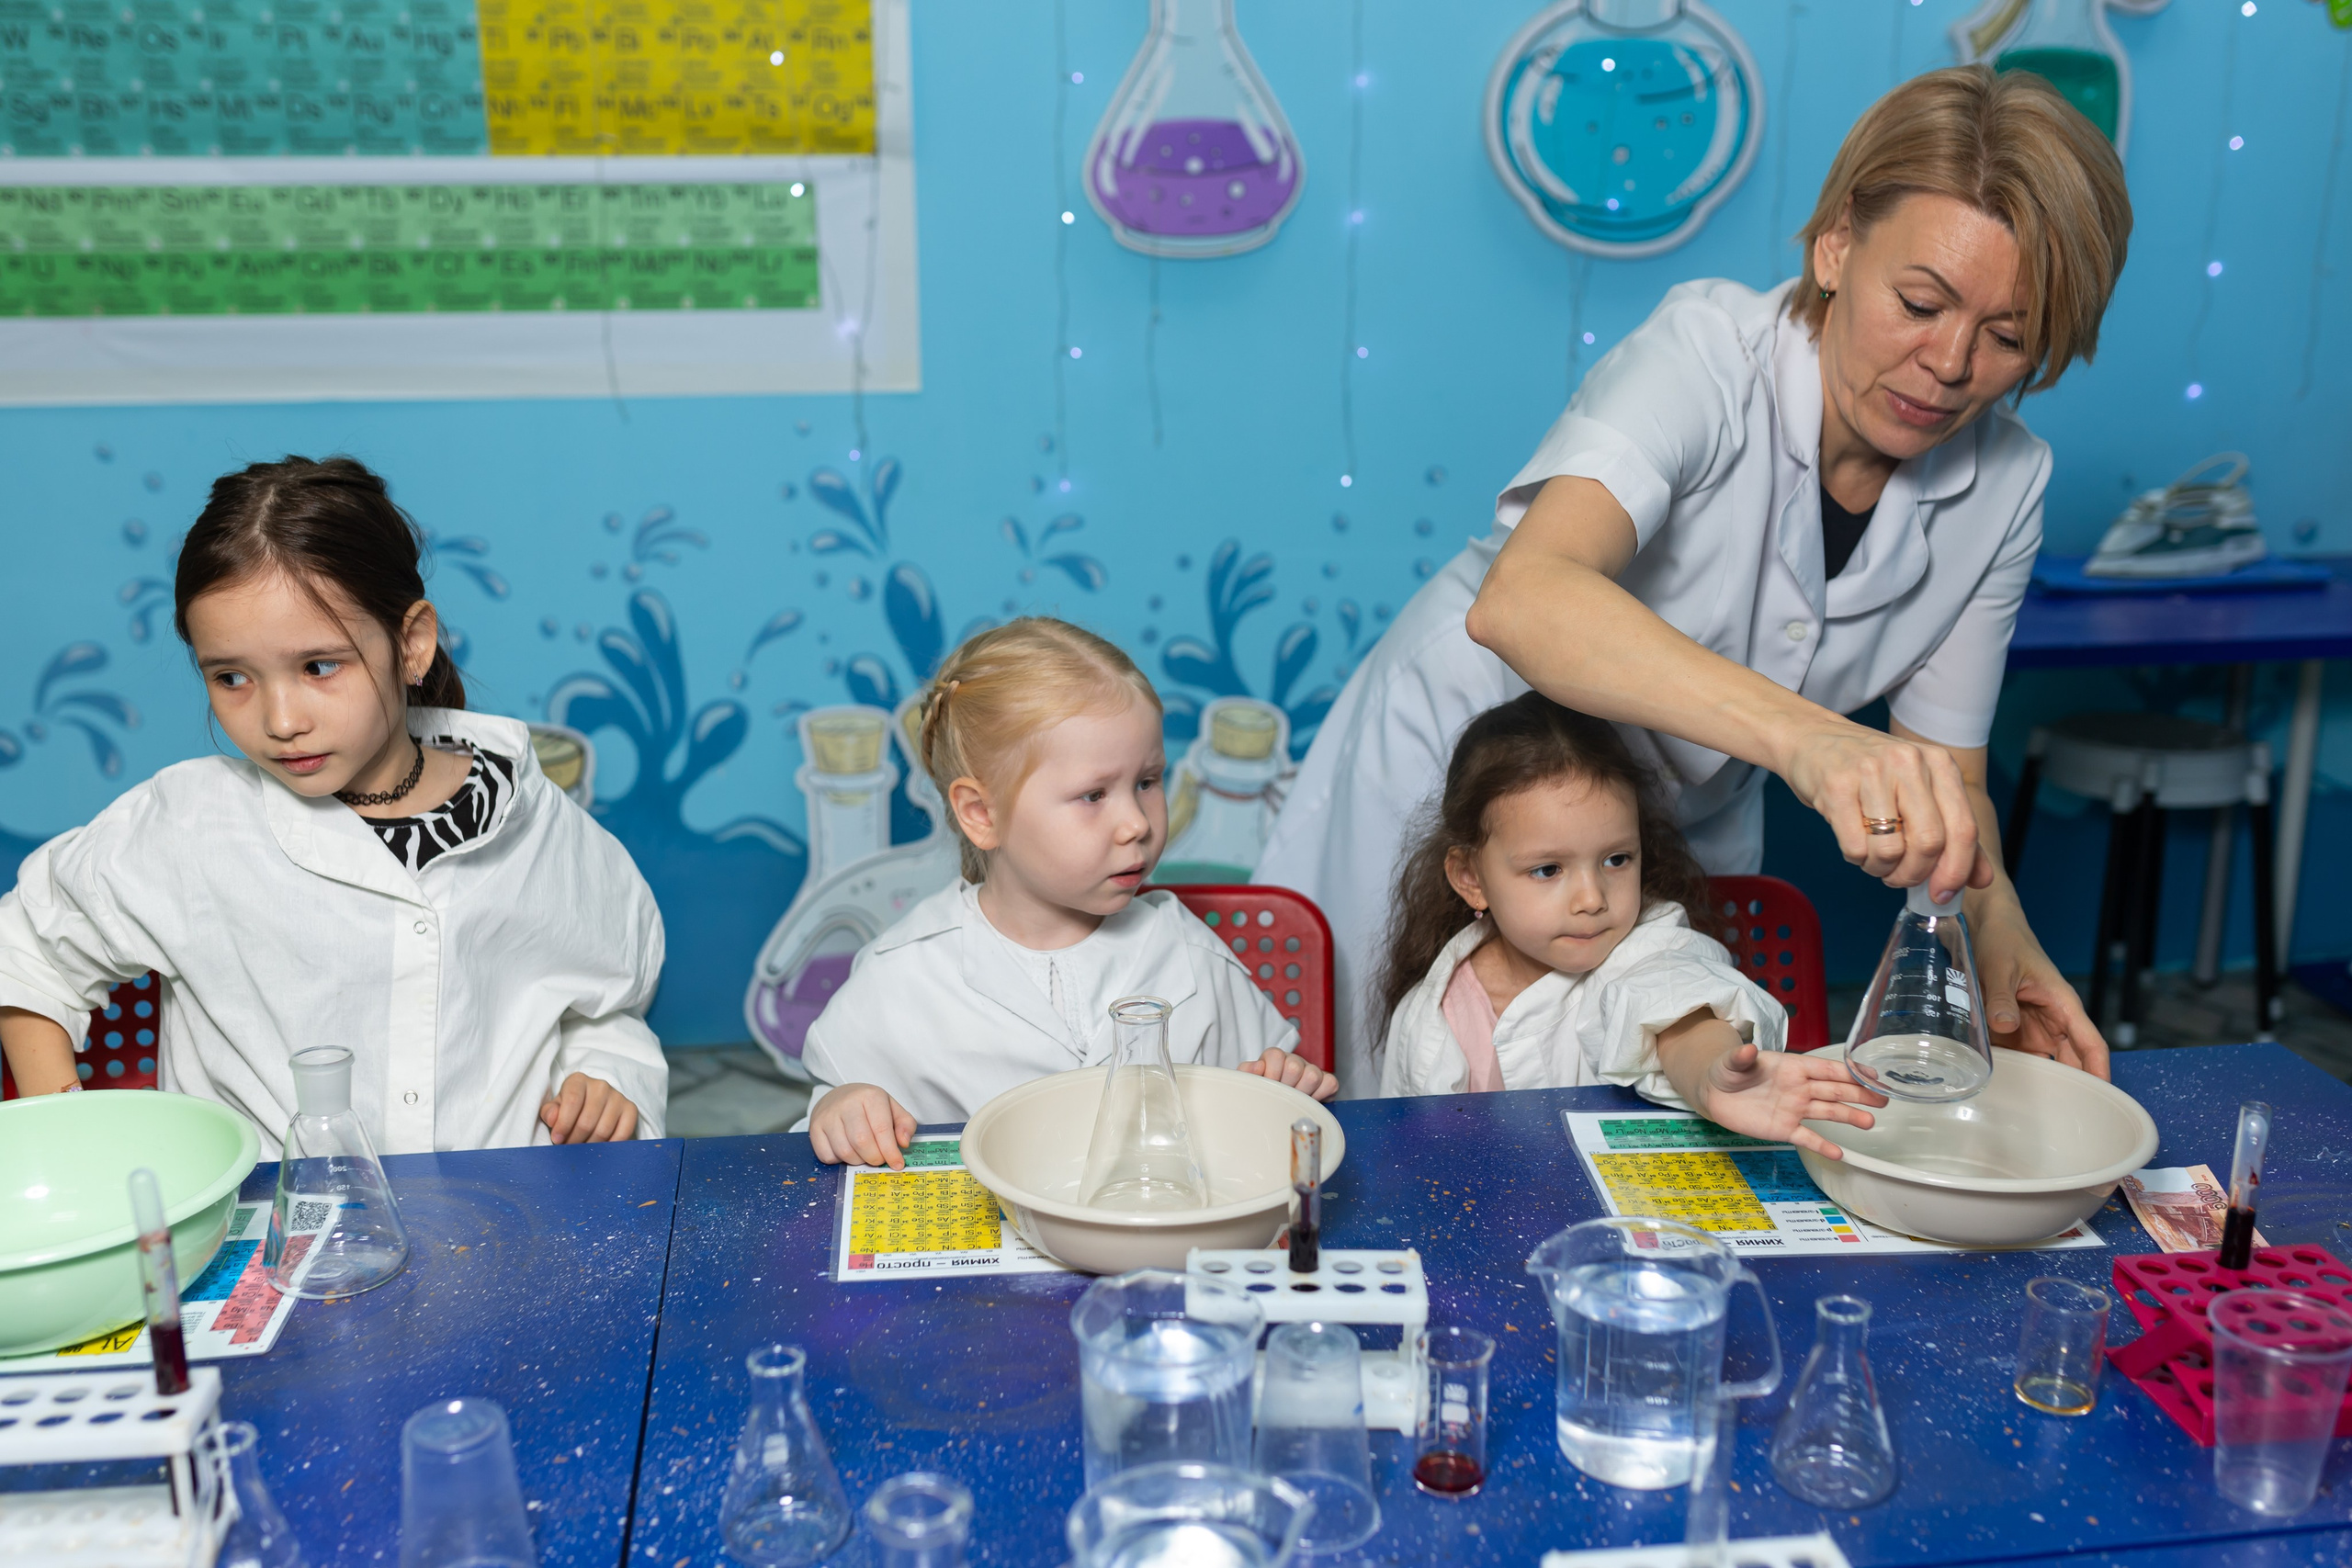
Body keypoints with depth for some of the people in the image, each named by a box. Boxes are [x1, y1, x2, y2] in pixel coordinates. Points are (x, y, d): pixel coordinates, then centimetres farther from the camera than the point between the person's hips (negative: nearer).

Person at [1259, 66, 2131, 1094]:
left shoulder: (2002, 488, -10)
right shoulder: (1708, 348, -27)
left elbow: (1946, 783, -4)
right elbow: (1520, 601, -47)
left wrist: (1999, 931, -26)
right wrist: (1805, 736, -60)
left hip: (1681, 834, 5)